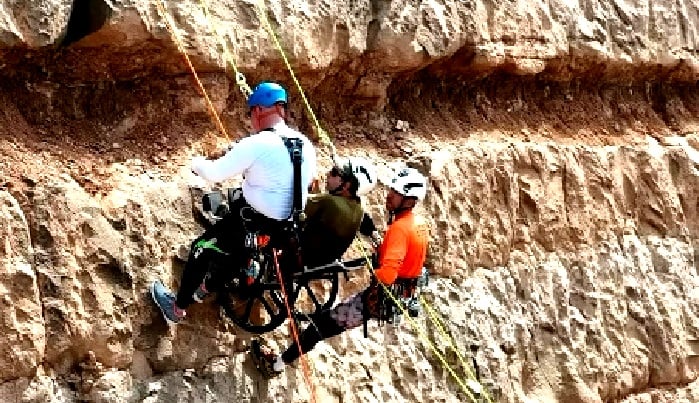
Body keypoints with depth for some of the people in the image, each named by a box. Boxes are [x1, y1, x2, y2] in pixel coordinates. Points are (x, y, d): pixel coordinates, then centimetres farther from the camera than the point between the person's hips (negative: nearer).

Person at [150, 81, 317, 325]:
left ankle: (177, 308, 26)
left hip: (256, 224, -6)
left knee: (201, 249, 15)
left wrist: (196, 163, 7)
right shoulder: (306, 145, -1)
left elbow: (214, 173, -16)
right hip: (291, 227, 6)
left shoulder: (256, 145, -21)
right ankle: (206, 286, 49)